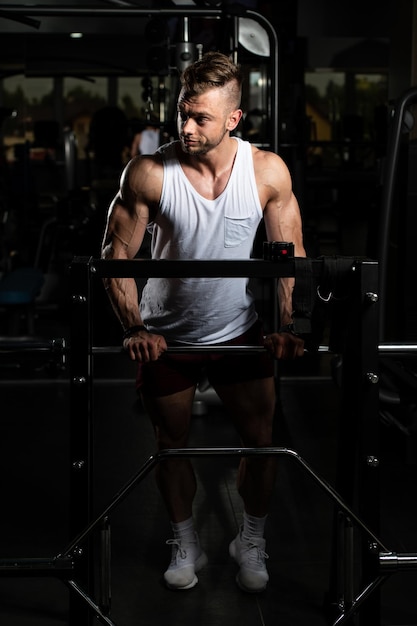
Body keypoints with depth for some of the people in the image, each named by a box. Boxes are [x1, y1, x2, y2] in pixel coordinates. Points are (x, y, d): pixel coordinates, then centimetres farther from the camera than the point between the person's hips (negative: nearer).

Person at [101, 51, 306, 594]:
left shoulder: (268, 171, -14)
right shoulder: (148, 174, -18)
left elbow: (291, 257, -6)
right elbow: (117, 254, -10)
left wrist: (287, 325, -18)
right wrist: (134, 329, -20)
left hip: (241, 333, 1)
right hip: (166, 338, -1)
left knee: (261, 441, 8)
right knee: (172, 444, 12)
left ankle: (251, 542, 32)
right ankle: (186, 544, 34)